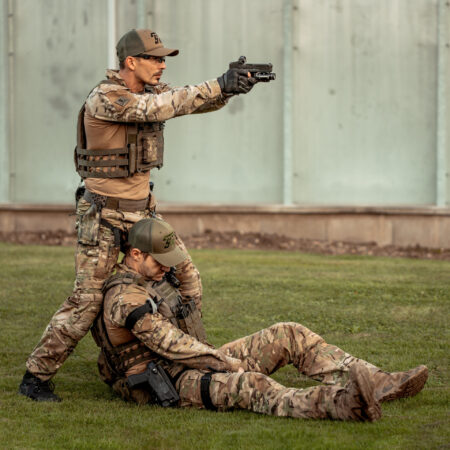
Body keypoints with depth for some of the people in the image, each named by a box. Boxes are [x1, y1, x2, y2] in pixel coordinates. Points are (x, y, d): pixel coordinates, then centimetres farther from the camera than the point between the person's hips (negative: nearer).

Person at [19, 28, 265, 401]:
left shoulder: (152, 90, 5)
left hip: (142, 211, 8)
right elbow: (157, 107, -30)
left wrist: (230, 85, -20)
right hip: (104, 216, -8)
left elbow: (200, 102, 2)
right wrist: (218, 85, -31)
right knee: (87, 299, -9)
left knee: (186, 279, 7)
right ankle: (36, 377, 2)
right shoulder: (104, 99, -19)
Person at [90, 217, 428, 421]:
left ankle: (377, 384, -18)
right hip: (174, 383, -10)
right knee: (248, 385, -40)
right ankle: (336, 404, -67)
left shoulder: (149, 279, 15)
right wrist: (231, 363, -18)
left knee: (290, 335, -4)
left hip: (202, 363, 10)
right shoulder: (125, 299, -17)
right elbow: (171, 345, -20)